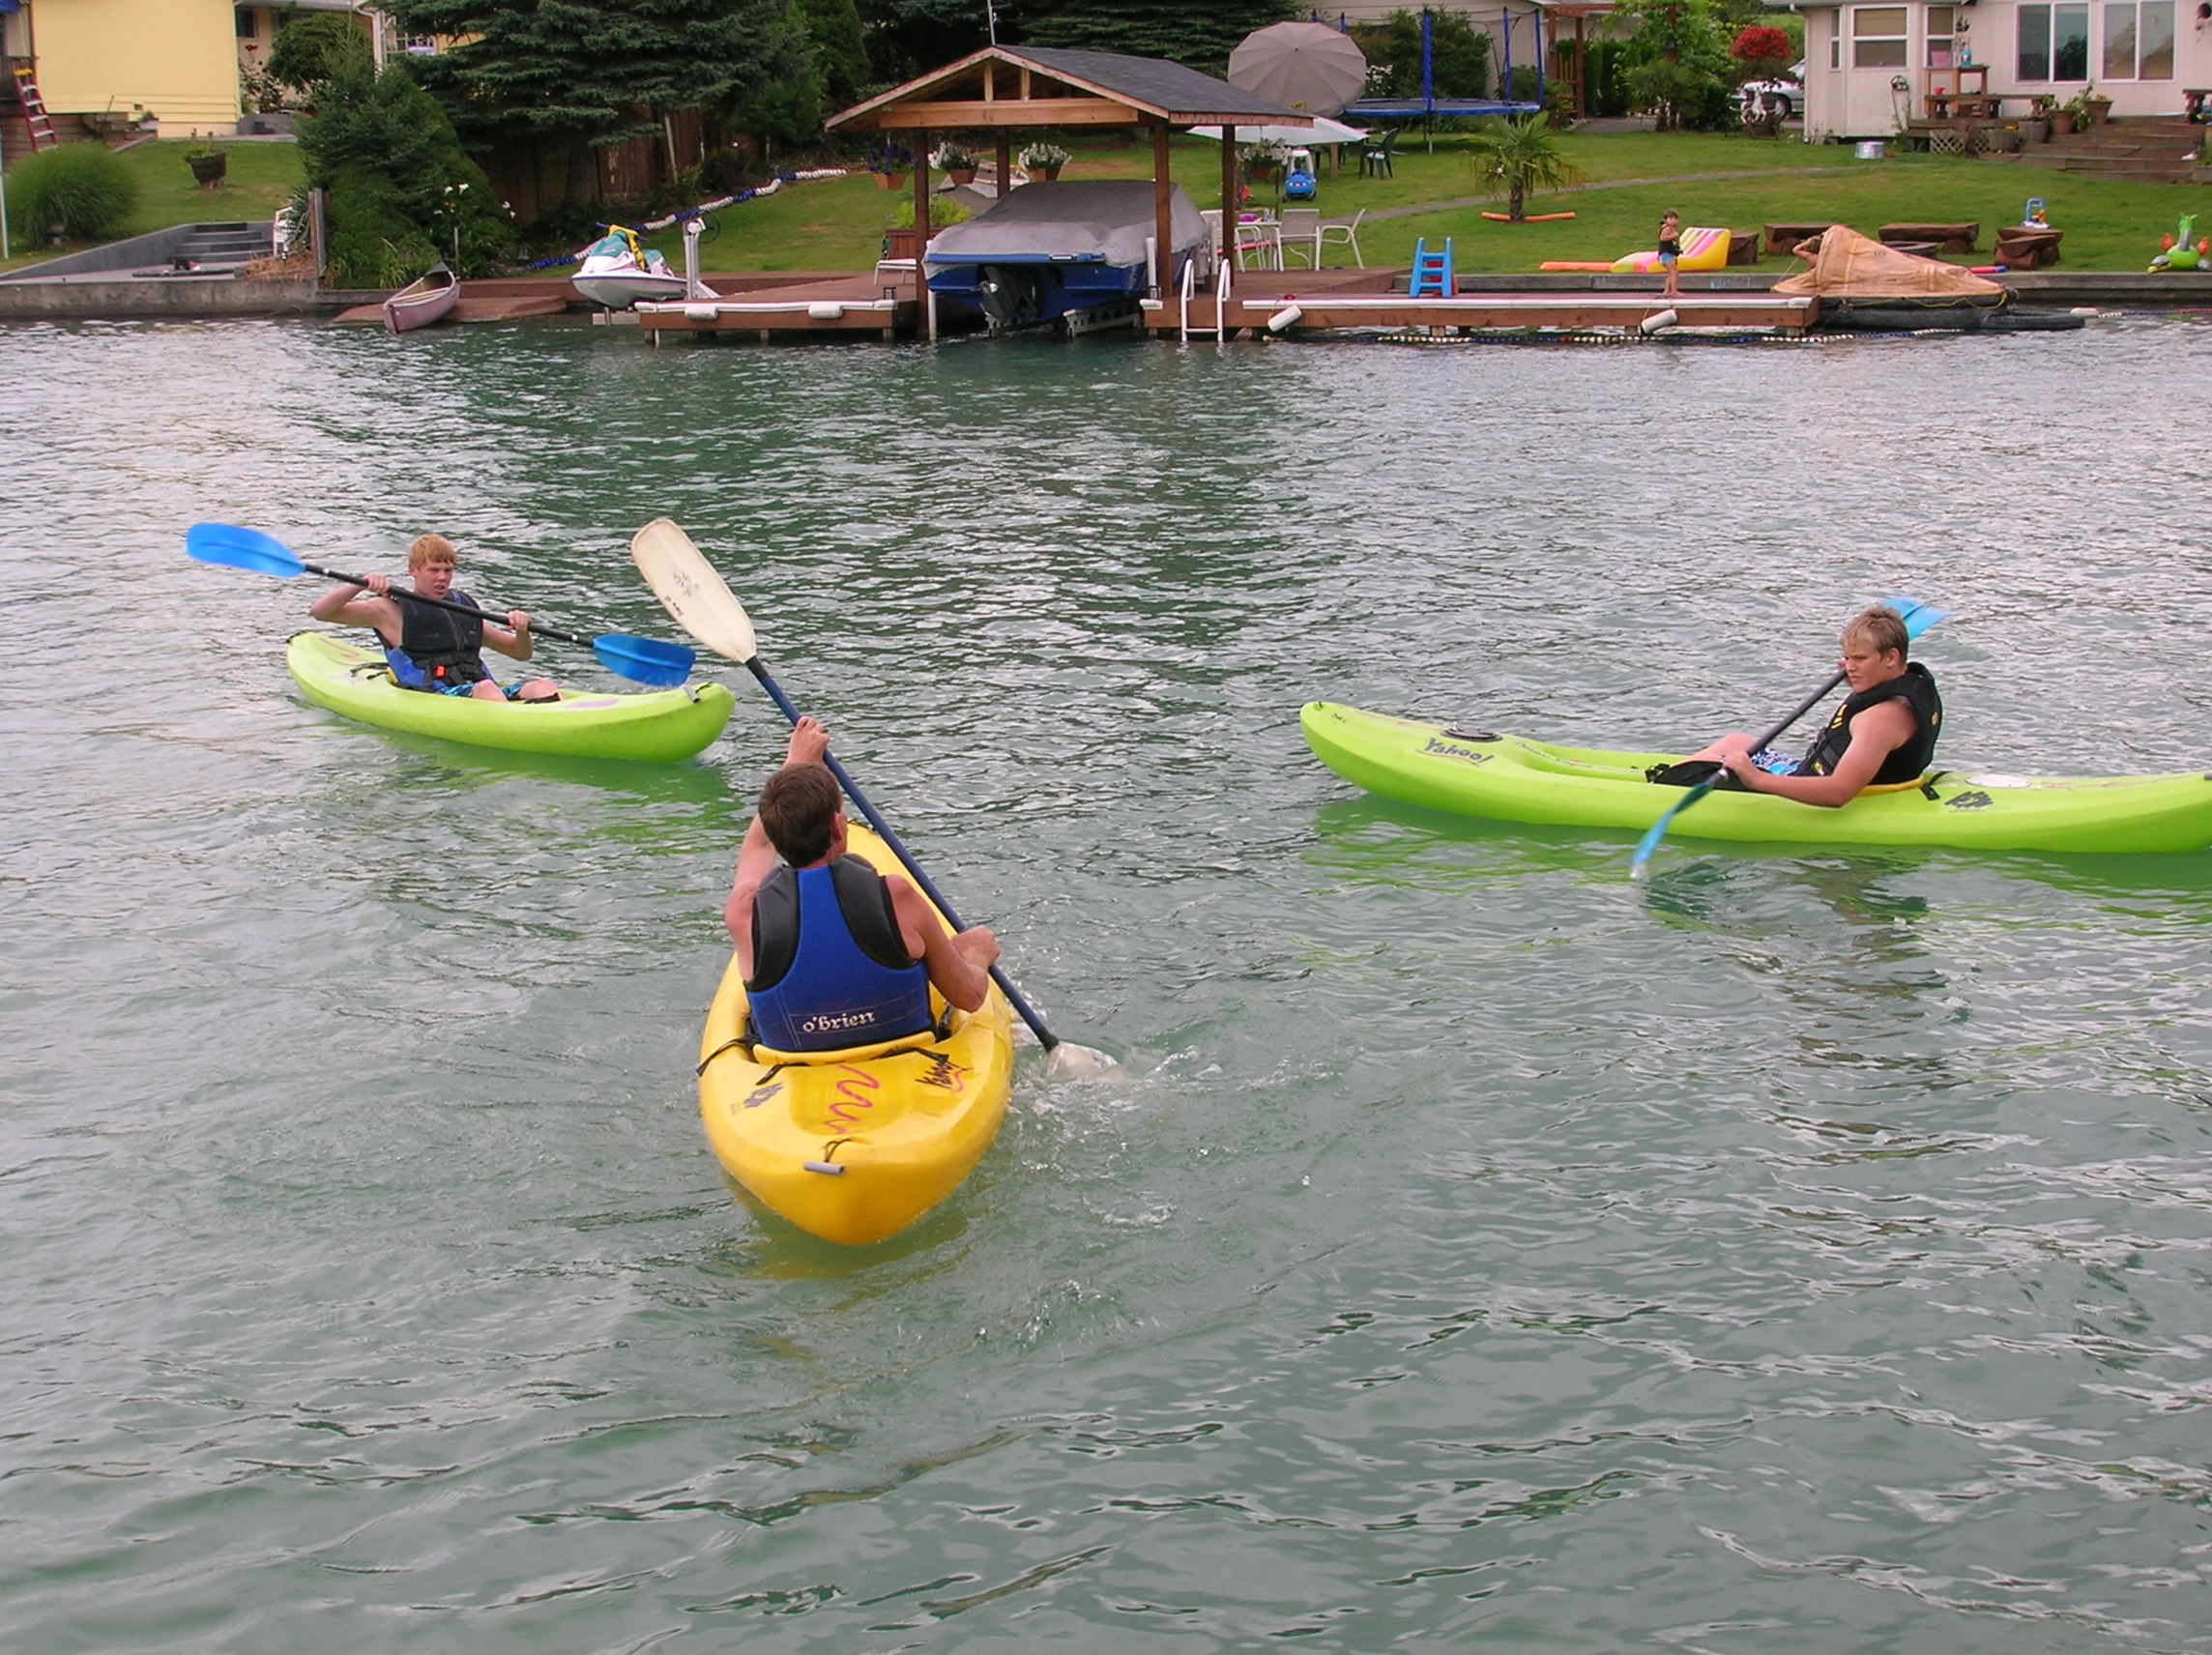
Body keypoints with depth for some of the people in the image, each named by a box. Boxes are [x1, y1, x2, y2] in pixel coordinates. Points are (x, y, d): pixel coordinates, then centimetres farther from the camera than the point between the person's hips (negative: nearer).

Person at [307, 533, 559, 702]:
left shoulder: (466, 608, 25)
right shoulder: (391, 610, 10)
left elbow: (522, 653, 28)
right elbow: (319, 611, 3)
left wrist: (521, 631, 4)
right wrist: (360, 586, -13)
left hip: (481, 691, 5)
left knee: (542, 686, -23)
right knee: (486, 689, -37)